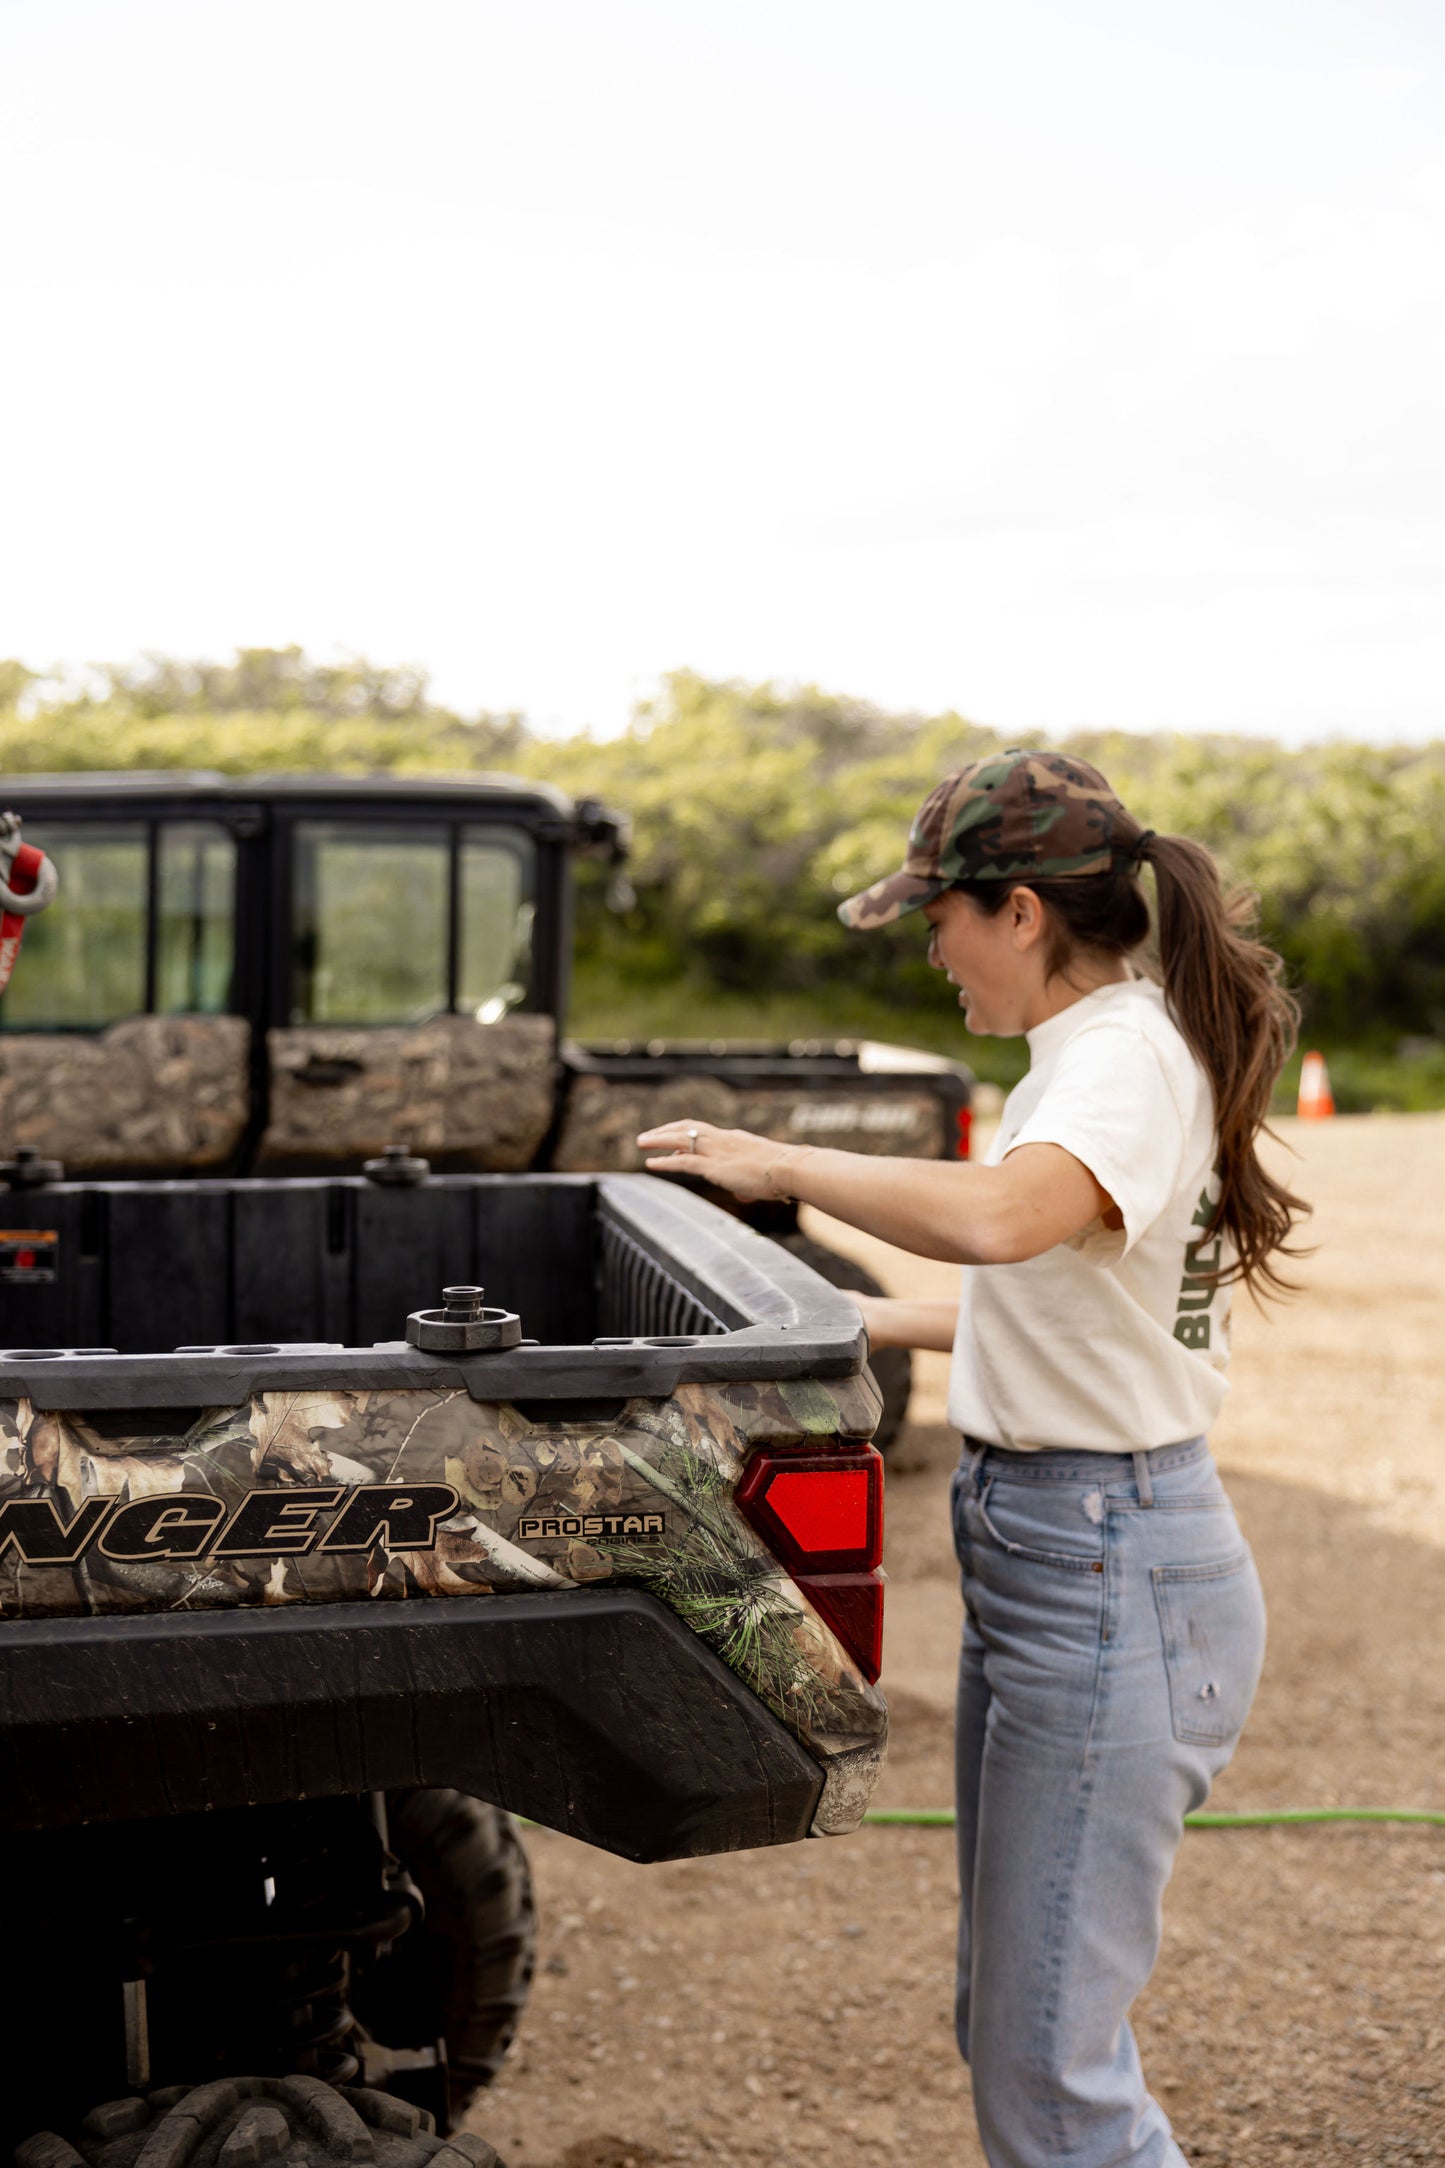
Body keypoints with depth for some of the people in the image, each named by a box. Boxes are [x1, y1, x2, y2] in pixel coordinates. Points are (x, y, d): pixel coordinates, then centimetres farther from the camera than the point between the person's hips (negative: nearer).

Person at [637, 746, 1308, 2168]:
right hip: (1040, 1552, 11)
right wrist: (872, 1323, 27)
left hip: (1110, 1577, -11)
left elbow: (996, 1218, -40)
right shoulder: (1088, 1050, 12)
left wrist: (779, 1164, -27)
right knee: (1008, 2025, 19)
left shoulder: (1131, 1057, -19)